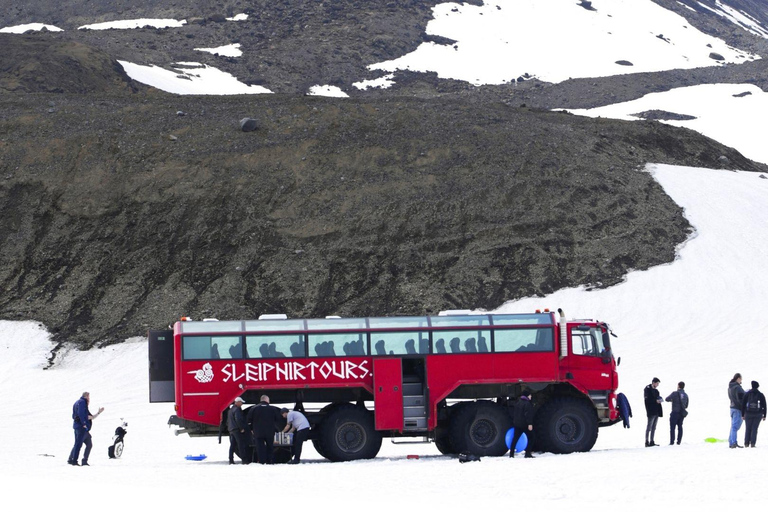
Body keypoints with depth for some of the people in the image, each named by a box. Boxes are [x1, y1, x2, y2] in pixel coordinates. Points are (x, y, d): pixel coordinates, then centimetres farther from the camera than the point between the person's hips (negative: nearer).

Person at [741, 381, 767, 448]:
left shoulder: (747, 394, 0)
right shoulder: (761, 395, 1)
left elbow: (743, 405, 0)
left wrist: (742, 415, 6)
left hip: (748, 414, 0)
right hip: (758, 414, 0)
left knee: (748, 428, 10)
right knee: (754, 428, 1)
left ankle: (746, 443, 5)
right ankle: (752, 443, -8)